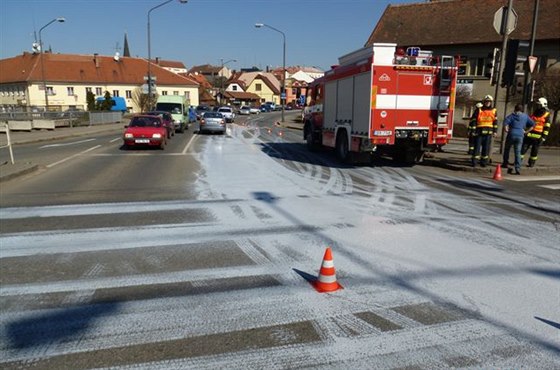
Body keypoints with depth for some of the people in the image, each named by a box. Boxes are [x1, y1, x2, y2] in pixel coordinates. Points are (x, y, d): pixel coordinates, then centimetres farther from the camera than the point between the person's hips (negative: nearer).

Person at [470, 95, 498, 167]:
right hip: (479, 132, -2)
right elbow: (474, 121, 0)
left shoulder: (494, 111, 9)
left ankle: (483, 161, 11)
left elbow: (495, 122, 12)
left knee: (486, 148, 4)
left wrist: (495, 131, 6)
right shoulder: (479, 110, 2)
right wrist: (473, 131, -5)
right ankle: (474, 161, -2)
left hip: (489, 132, 2)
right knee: (477, 146, -3)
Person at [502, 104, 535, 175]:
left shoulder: (512, 115, 2)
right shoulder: (525, 116, 12)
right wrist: (526, 131, 11)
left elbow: (505, 122, -14)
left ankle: (505, 163, 24)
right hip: (520, 136, 2)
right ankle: (518, 169, -5)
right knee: (518, 152, 3)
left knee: (506, 149, 19)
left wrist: (506, 130, -2)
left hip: (511, 135, -2)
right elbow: (532, 124, 9)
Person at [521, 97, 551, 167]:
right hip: (529, 135, 4)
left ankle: (531, 163, 14)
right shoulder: (534, 113, 12)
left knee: (534, 150, 4)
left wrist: (544, 137, -11)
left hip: (538, 136, -4)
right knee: (523, 148, 0)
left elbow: (547, 127, -6)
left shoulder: (547, 115, -4)